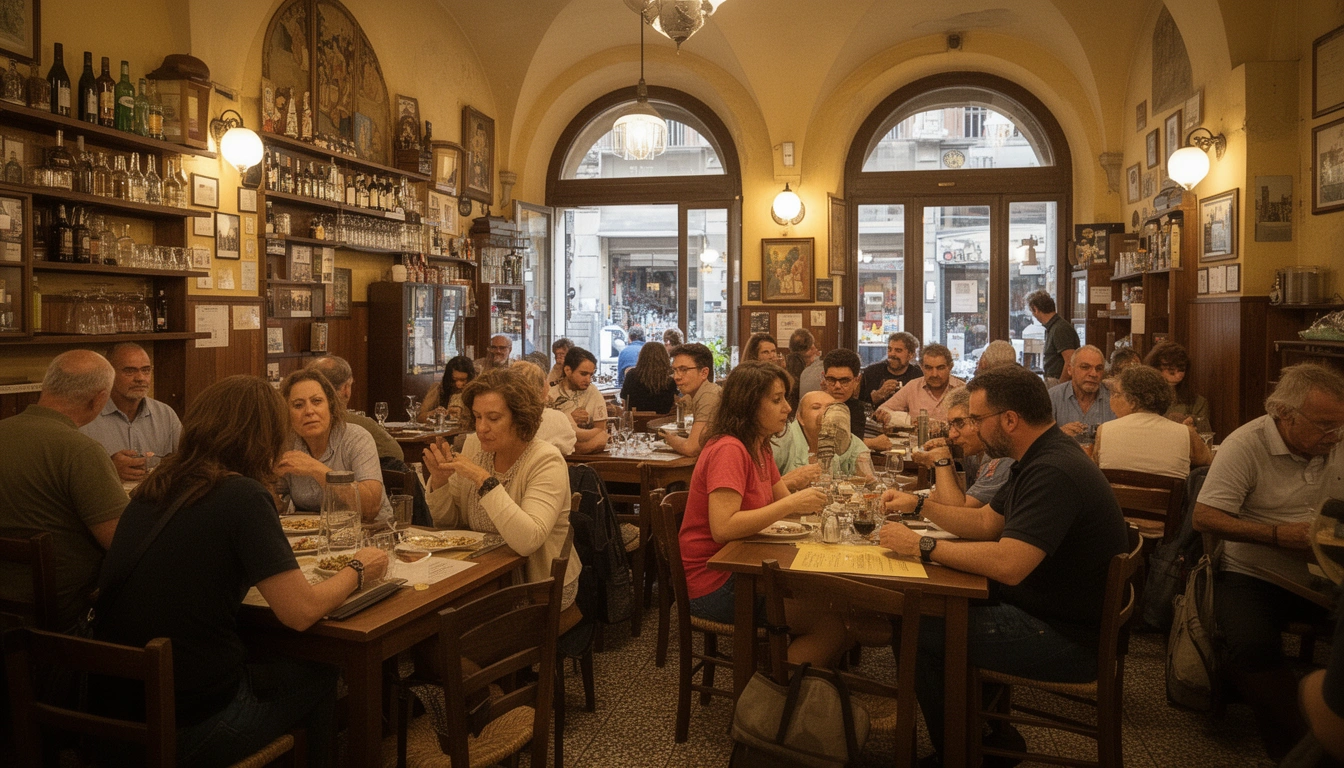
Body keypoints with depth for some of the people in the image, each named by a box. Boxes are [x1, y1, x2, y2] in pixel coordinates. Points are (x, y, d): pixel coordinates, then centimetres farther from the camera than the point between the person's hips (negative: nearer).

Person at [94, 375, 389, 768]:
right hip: (191, 725, -7)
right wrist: (358, 571, -1)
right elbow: (301, 611, -18)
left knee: (271, 659, 29)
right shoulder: (242, 496, -18)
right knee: (319, 676, 18)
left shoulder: (153, 489, 3)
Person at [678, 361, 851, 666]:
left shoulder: (759, 448, 10)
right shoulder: (728, 450, -20)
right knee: (832, 625, -12)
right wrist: (791, 504, -27)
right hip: (713, 585, -9)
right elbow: (723, 528, -29)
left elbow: (783, 502, 12)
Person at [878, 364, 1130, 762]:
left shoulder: (1054, 472, -26)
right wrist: (921, 506, 5)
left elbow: (1007, 564, -34)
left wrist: (923, 546, -25)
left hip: (1067, 639, -10)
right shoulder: (1040, 460, 8)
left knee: (917, 631, -12)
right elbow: (985, 523, 16)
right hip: (1044, 608, 10)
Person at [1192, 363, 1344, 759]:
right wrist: (1278, 535, -21)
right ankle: (1298, 745, -14)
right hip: (1254, 577, -4)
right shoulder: (1247, 444, -11)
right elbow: (1204, 516, -15)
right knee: (1251, 645, -31)